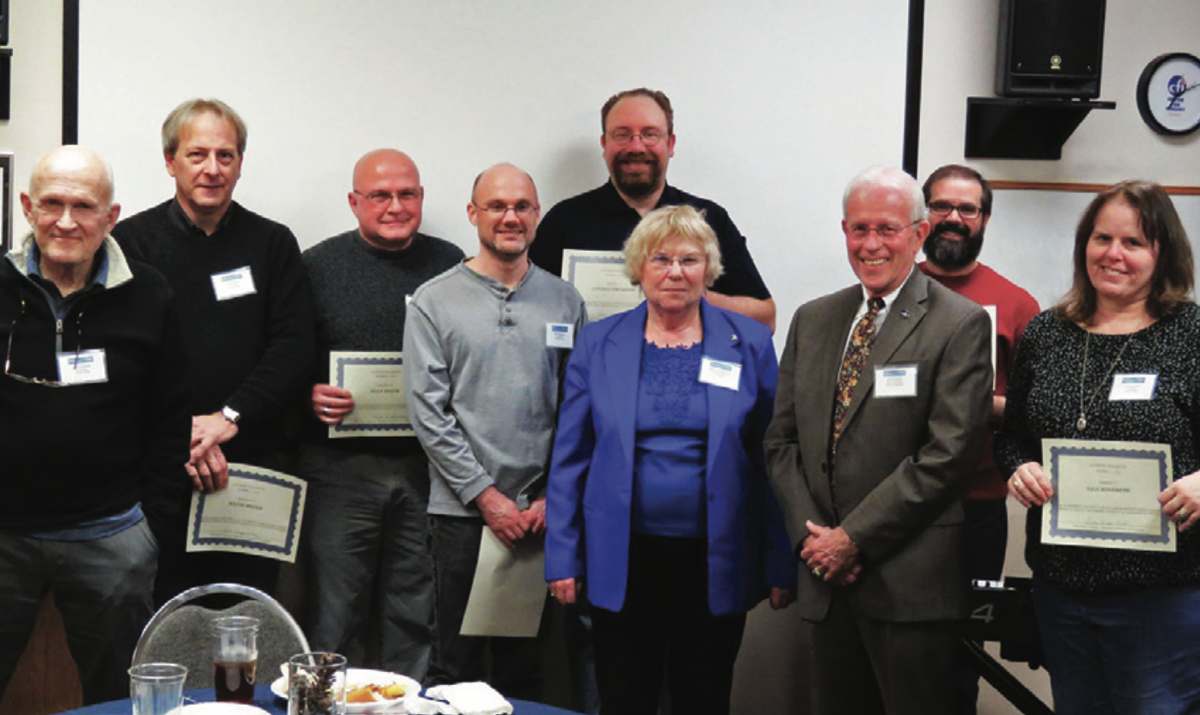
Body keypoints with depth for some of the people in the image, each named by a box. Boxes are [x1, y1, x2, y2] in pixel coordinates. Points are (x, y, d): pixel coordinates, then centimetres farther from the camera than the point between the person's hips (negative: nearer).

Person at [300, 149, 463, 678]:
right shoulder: (318, 267, 1)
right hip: (340, 468, -2)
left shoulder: (449, 263, 8)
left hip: (428, 467, 2)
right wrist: (309, 395, -16)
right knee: (334, 619, 4)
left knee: (417, 617, 11)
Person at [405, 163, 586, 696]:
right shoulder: (434, 302, 0)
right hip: (462, 512, -2)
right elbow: (428, 412, -4)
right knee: (456, 666, 4)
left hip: (543, 516, 2)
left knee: (526, 669, 10)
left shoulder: (565, 302, 7)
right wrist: (486, 496, -9)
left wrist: (554, 497, -3)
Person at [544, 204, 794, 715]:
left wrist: (782, 564, -2)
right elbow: (570, 457, 4)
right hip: (622, 562, 1)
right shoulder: (598, 343, 2)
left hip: (714, 564, 0)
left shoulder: (749, 344, 1)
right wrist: (563, 558, -1)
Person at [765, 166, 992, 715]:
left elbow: (947, 453, -14)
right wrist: (810, 533, -3)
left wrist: (854, 538, -13)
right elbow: (781, 440, 12)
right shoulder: (813, 320, 12)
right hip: (826, 575, 5)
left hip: (909, 583, -5)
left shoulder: (960, 324, -6)